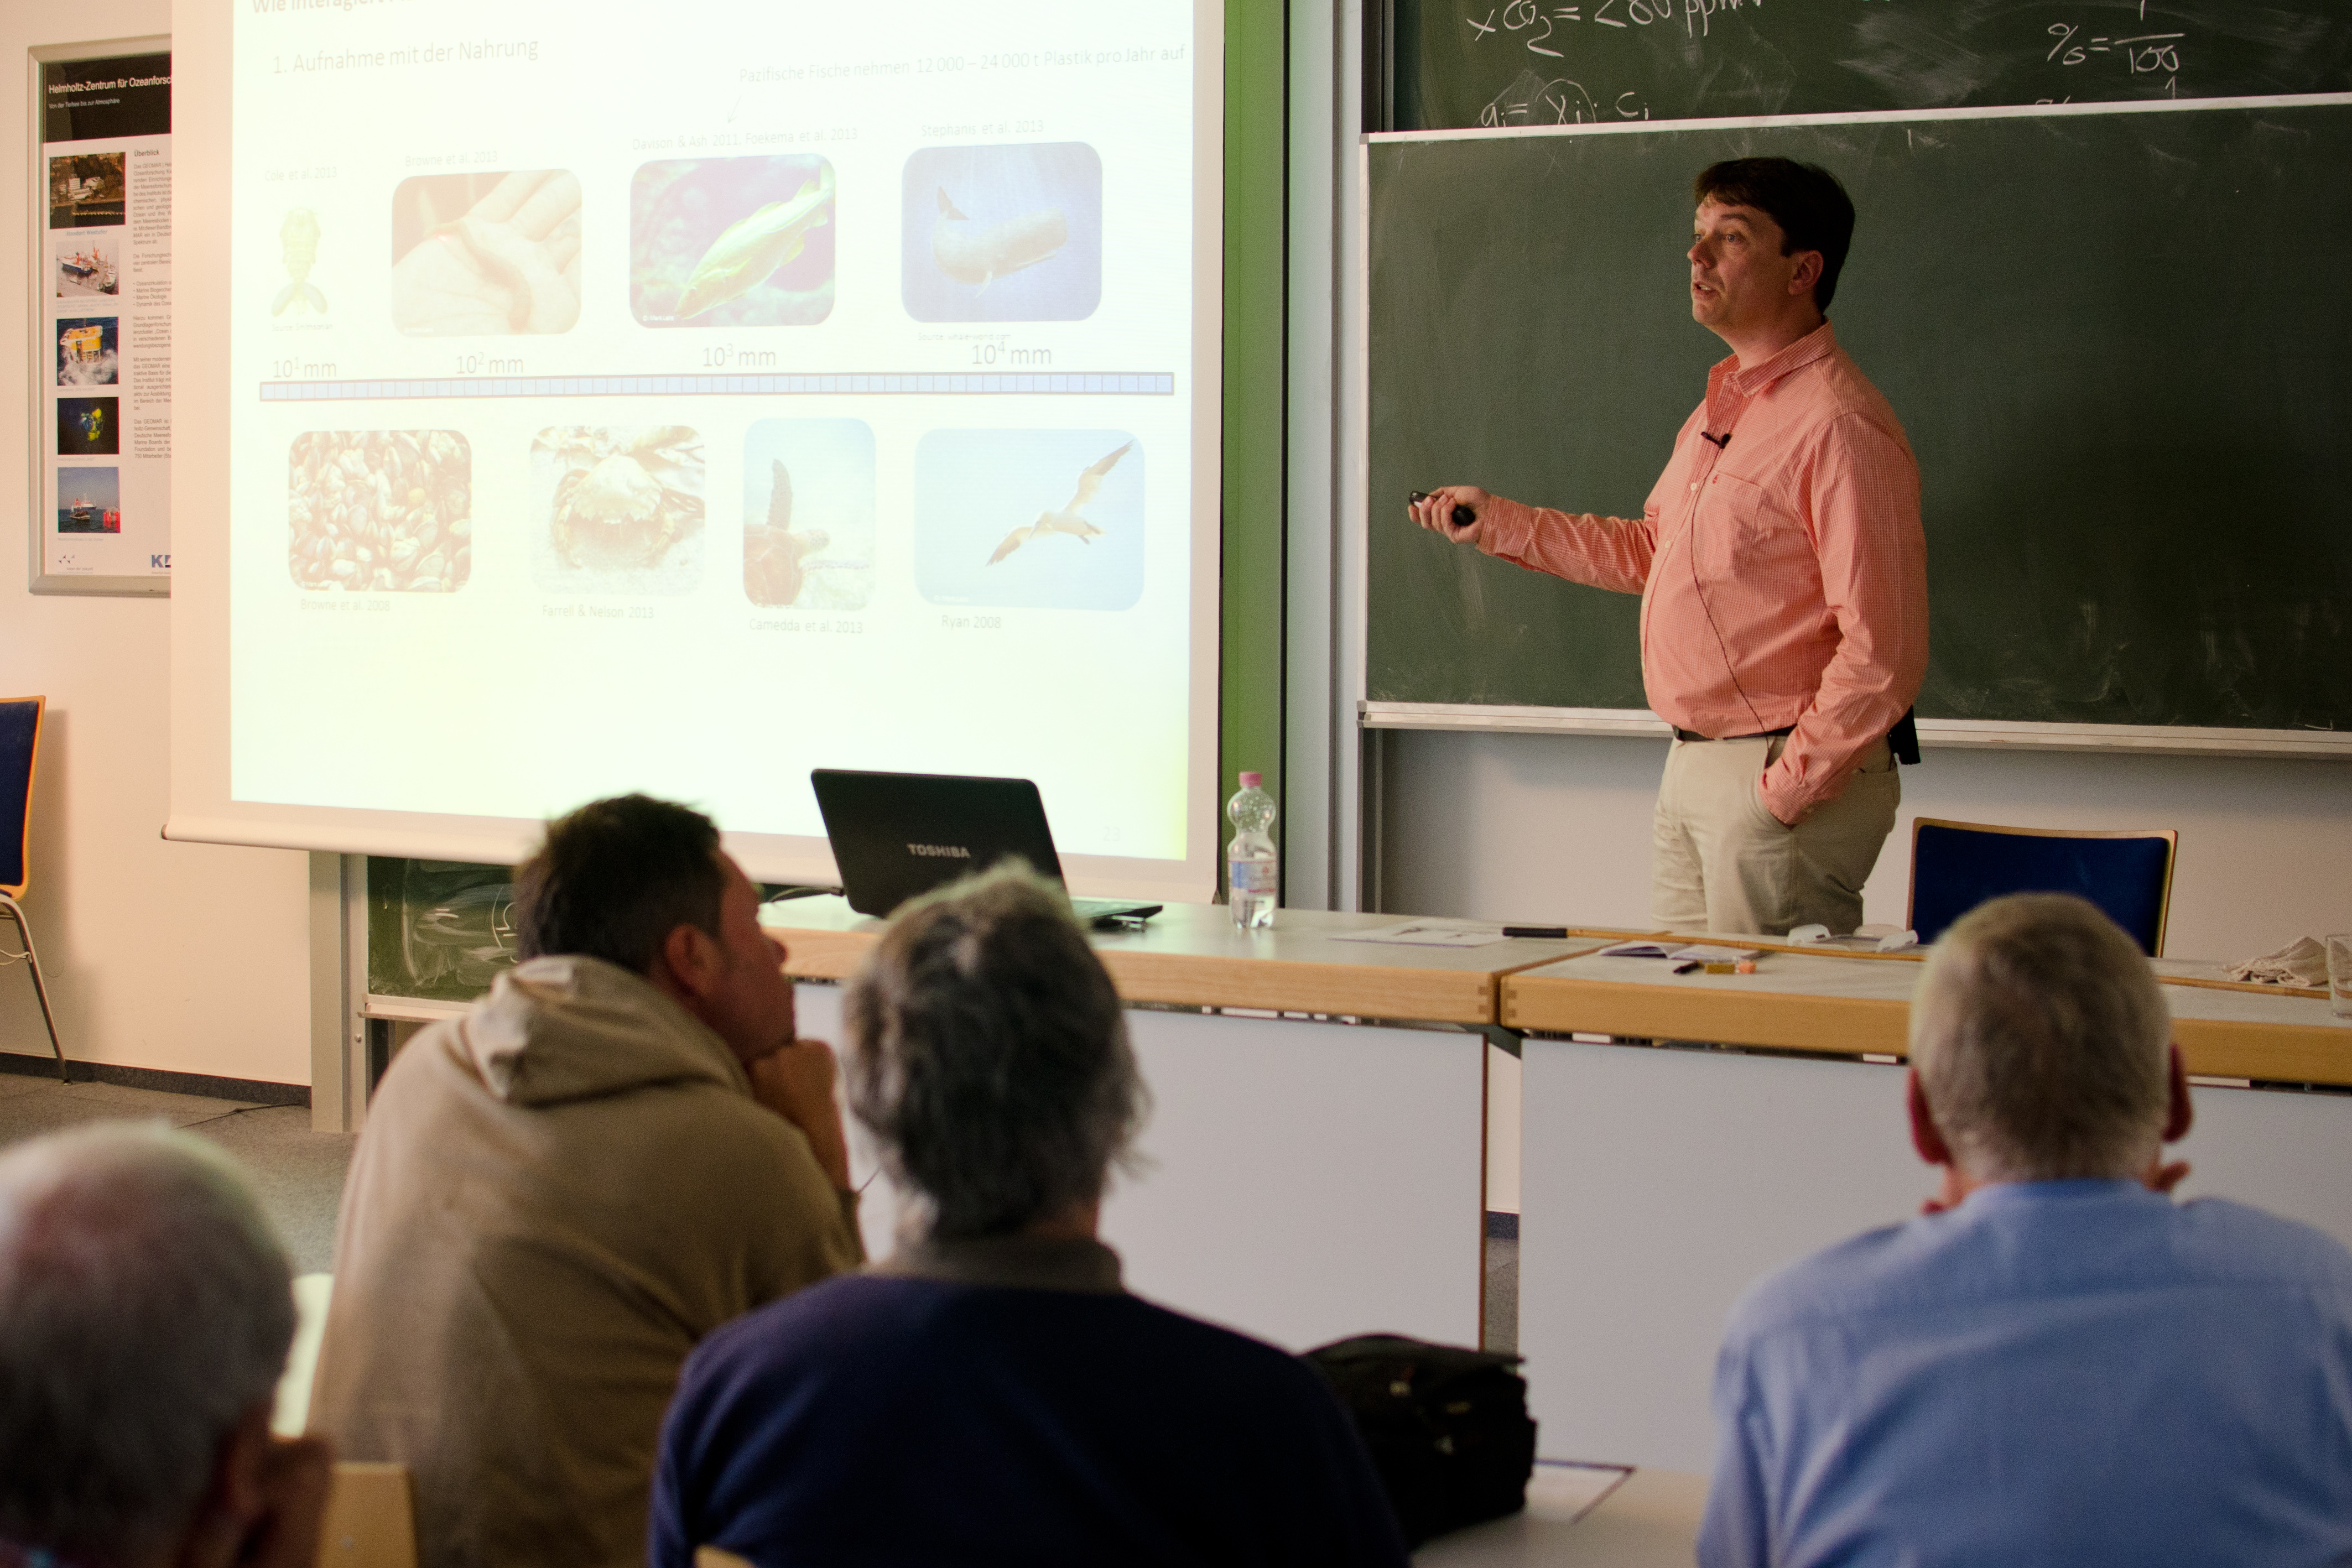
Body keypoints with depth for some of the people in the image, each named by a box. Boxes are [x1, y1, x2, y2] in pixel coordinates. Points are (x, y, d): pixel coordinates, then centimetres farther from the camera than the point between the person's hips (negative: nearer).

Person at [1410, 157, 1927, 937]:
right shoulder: (1718, 410, 14)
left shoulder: (1839, 425, -17)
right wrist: (1498, 522, 24)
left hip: (1784, 777, -10)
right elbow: (1650, 550, 28)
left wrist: (1788, 788, -19)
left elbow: (1883, 652, -21)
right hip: (1691, 769, 10)